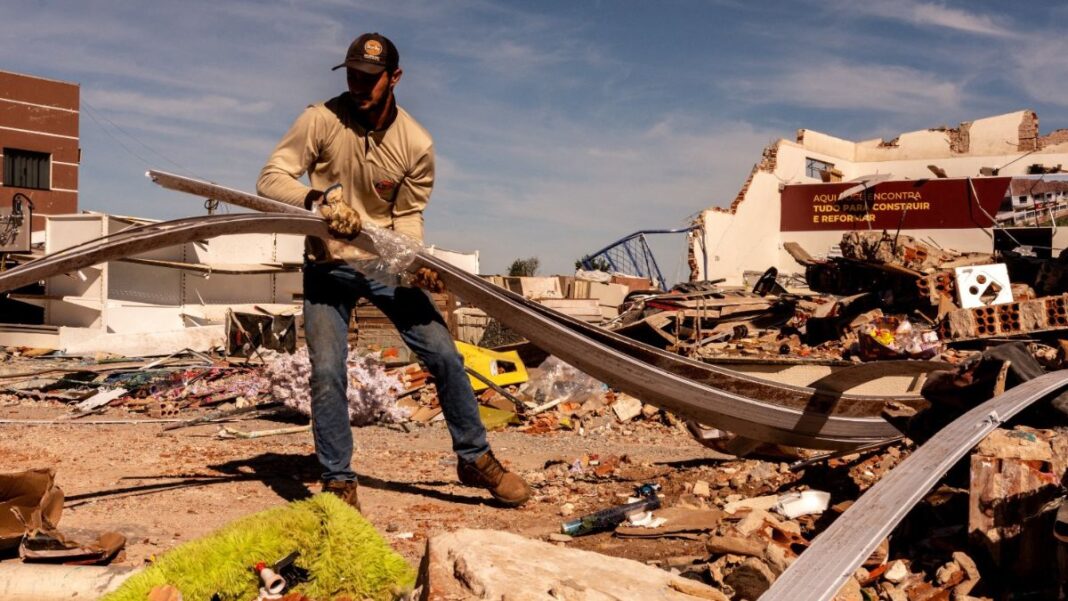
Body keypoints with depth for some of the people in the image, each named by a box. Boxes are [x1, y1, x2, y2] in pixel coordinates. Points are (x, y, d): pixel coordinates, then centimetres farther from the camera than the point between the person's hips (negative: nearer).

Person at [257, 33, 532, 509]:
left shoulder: (417, 144, -9)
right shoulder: (321, 120, -14)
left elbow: (408, 215, 0)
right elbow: (271, 177, -14)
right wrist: (318, 197, -33)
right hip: (327, 265, -1)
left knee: (444, 356, -2)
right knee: (327, 373, -11)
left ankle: (475, 460, 15)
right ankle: (338, 483, 7)